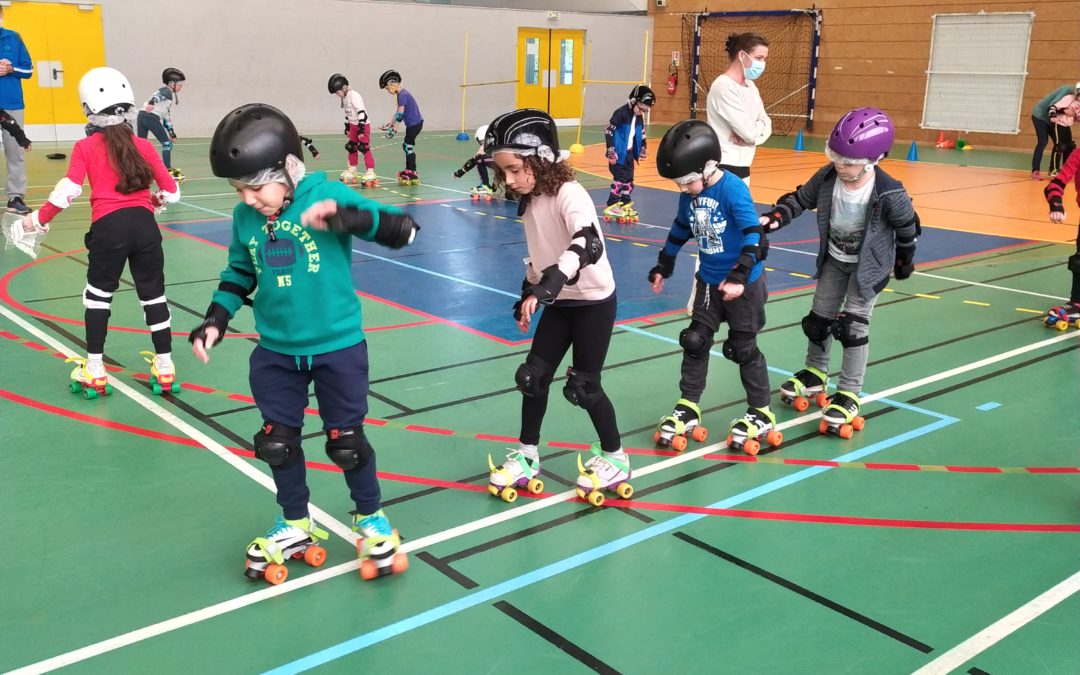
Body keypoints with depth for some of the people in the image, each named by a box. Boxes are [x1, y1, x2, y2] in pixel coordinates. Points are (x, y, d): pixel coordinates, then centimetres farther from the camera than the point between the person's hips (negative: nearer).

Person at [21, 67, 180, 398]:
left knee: (98, 296, 14)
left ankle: (94, 372, 18)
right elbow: (171, 191, 12)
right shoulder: (143, 145, 11)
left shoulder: (85, 147, 4)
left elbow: (68, 190, -5)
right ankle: (164, 369, 17)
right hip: (144, 225, 2)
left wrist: (39, 218, 8)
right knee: (153, 295, 12)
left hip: (108, 227, -2)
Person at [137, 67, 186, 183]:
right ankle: (168, 170, 0)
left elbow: (166, 115, 32)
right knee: (167, 143, -1)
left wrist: (171, 131, 32)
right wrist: (152, 102, -42)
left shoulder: (170, 95, 29)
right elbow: (158, 95, -22)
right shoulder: (167, 91, 1)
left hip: (142, 114, 9)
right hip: (151, 116, -9)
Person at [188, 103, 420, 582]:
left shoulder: (327, 195, -16)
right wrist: (215, 319, 2)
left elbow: (403, 230, -22)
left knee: (347, 440, 7)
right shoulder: (245, 218, -2)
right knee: (277, 441, 11)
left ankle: (371, 520, 30)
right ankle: (296, 526, 33)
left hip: (338, 345, -4)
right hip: (275, 351, 5)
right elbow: (240, 274, 14)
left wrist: (347, 218, -36)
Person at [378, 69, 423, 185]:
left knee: (409, 147, -8)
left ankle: (413, 176, -6)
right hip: (413, 123, 10)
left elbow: (400, 114, -21)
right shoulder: (401, 94, 11)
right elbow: (398, 112, 17)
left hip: (414, 123, -10)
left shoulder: (402, 95, -18)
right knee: (407, 146, 18)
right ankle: (408, 170, 29)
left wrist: (394, 129, -21)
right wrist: (390, 124, 19)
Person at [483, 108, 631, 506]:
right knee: (532, 376, 6)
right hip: (559, 302, 7)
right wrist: (527, 297, 18)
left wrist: (543, 287, -47)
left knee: (582, 386, -1)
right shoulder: (529, 201, 2)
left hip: (593, 302, -7)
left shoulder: (569, 194, -24)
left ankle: (614, 459, 21)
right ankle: (527, 456, 22)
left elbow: (587, 244, -40)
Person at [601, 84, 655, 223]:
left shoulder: (639, 117, 5)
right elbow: (608, 131, -20)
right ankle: (611, 207, -5)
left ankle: (626, 205, 19)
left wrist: (643, 148, 19)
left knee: (629, 179, 10)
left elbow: (641, 134, 21)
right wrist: (611, 151, -20)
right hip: (618, 153, -8)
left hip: (629, 152, 8)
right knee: (620, 178, -10)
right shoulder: (621, 113, -18)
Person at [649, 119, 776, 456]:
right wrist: (663, 266, 24)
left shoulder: (733, 189, -23)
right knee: (694, 341, 6)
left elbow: (753, 235, -27)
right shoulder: (689, 195, -2)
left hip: (744, 283, -6)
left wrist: (739, 277, -35)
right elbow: (680, 231, 15)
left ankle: (761, 414, 18)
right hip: (709, 281, 6)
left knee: (743, 348, 3)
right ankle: (688, 409, 17)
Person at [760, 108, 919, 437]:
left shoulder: (889, 193, -32)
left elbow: (908, 228, -13)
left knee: (854, 323, -7)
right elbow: (800, 199, -5)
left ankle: (849, 394, 4)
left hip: (869, 264, -5)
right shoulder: (827, 177, -22)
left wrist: (904, 261, 2)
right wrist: (775, 217, -22)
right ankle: (815, 373, 36)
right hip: (833, 259, 5)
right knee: (819, 317, 13)